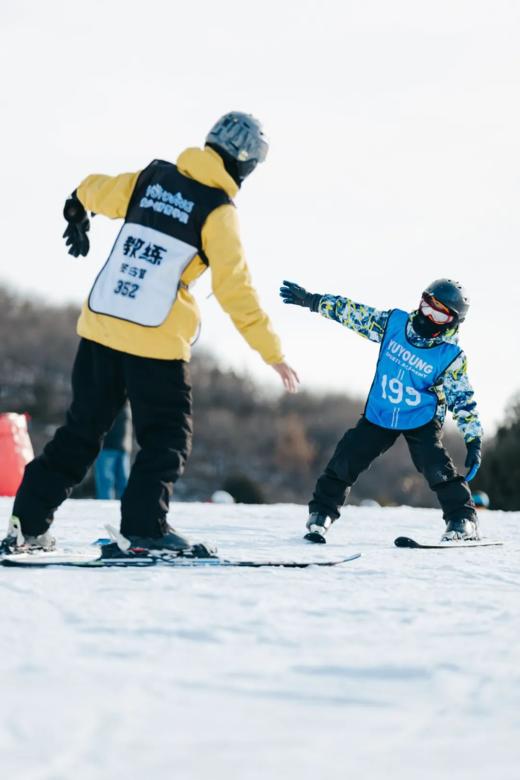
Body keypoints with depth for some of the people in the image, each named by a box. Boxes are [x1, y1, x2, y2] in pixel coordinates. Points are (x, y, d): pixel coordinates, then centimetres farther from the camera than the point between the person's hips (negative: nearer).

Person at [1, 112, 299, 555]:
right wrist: (273, 353, -6)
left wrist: (77, 217, 48)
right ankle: (145, 527, -2)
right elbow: (235, 291, -11)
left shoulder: (149, 179, 8)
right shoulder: (218, 212, -7)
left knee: (82, 430, 14)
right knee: (168, 438, 9)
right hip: (157, 344, -5)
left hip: (99, 326, 6)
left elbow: (93, 191, 25)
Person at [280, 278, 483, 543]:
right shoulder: (392, 323, -11)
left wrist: (474, 440, -16)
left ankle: (462, 521, -7)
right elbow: (351, 312, 0)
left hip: (421, 420, -3)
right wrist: (311, 300, 4)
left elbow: (463, 400, -10)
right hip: (379, 415, 3)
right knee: (345, 460, -2)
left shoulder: (451, 357, -17)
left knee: (437, 468, -22)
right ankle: (321, 512, 15)